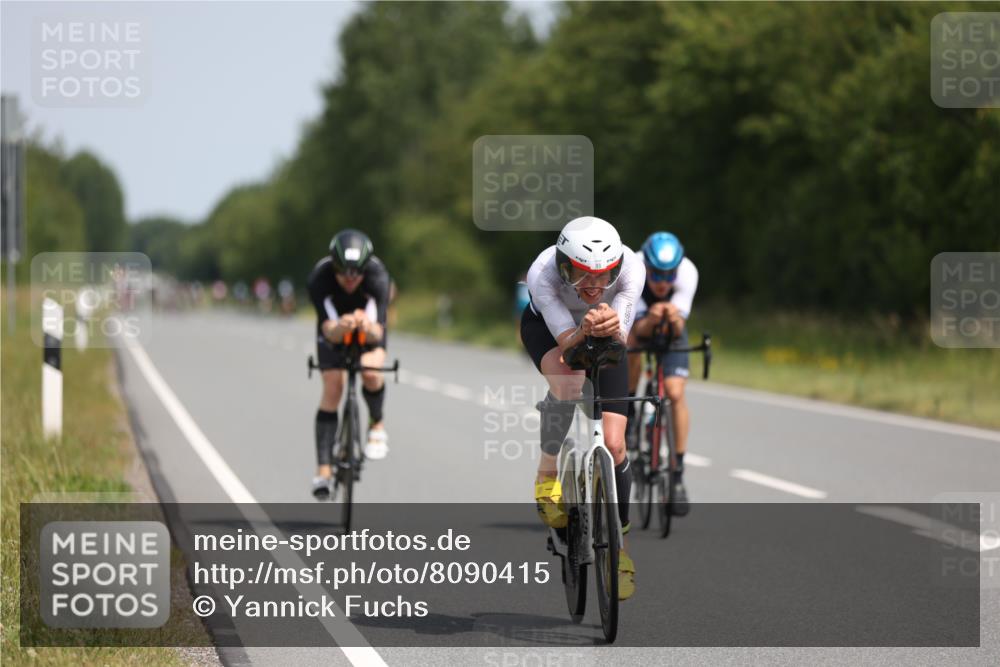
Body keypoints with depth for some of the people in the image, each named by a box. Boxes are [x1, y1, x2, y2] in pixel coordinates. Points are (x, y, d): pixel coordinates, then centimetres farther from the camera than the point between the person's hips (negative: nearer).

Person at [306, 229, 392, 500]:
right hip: (333, 328, 1)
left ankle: (377, 425, 2)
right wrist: (341, 327, -64)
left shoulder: (377, 276, -37)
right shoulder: (319, 277, -35)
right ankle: (324, 469, -9)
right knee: (332, 389, -13)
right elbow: (329, 331, -41)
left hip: (369, 328, -1)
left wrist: (367, 326, -65)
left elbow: (377, 332, -42)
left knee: (371, 373, -28)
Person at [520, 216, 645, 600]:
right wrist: (584, 332, -60)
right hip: (546, 327, -2)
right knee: (568, 384, -37)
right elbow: (567, 342, -38)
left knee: (613, 445, -10)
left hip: (604, 340, 2)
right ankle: (548, 480, -13)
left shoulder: (631, 268, -35)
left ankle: (618, 543, 9)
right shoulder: (542, 274, -38)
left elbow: (621, 339, -36)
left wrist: (611, 327, -58)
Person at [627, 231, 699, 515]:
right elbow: (638, 331, -38)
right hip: (638, 322, 0)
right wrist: (651, 320, -59)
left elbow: (679, 331, -36)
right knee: (630, 343, -35)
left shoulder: (687, 272, -34)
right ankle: (628, 410, -8)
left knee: (676, 394, -16)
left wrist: (675, 319, -58)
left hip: (670, 330, 1)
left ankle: (678, 474, -7)